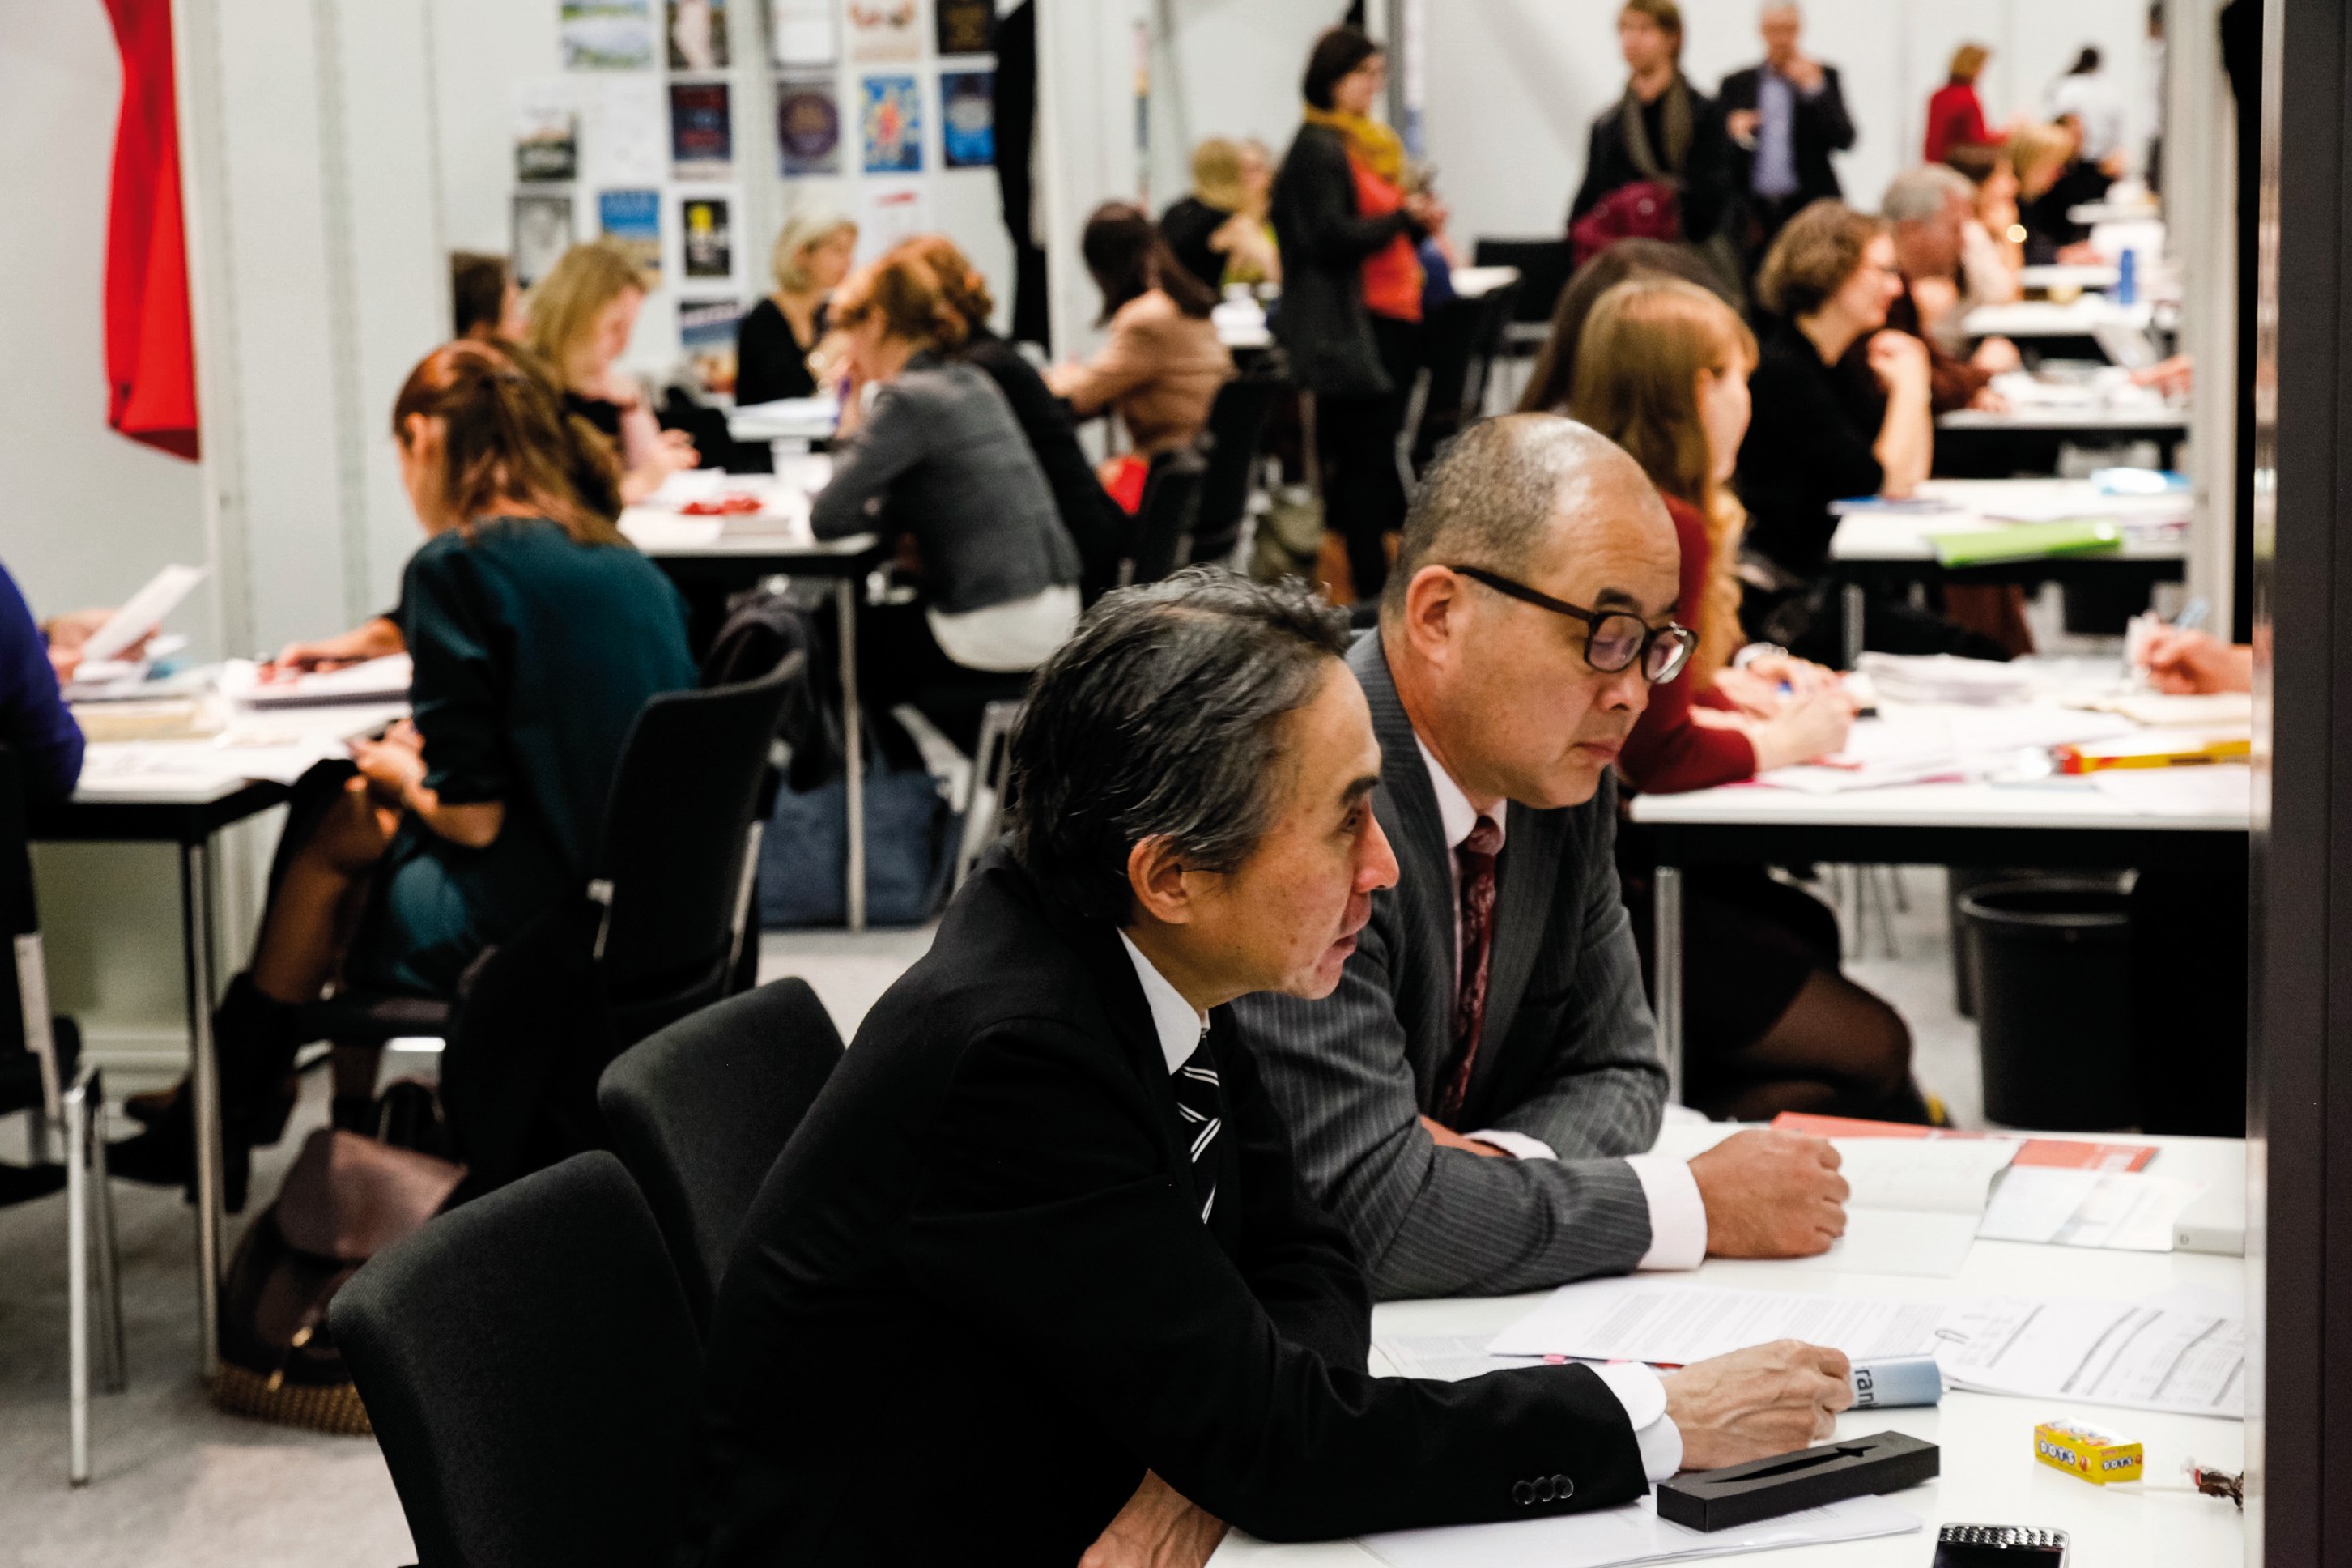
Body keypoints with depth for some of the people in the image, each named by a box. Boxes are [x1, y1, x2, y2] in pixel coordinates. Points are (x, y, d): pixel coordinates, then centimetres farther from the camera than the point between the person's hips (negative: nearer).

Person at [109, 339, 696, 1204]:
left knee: (331, 846, 17)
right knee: (353, 819, 21)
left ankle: (213, 1130, 35)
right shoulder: (623, 559, 10)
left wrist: (400, 775, 5)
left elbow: (471, 817, -16)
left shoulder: (457, 563, -13)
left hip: (532, 917, -7)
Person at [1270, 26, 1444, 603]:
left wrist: (1421, 222, 7)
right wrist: (1403, 217, -13)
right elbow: (1330, 237, -18)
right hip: (1350, 326, -9)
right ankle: (1370, 588, -5)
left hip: (1393, 318, 9)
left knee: (1377, 453, 9)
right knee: (1364, 458, -7)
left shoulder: (1374, 144, 20)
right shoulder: (1317, 149, -9)